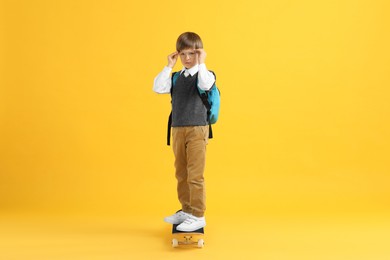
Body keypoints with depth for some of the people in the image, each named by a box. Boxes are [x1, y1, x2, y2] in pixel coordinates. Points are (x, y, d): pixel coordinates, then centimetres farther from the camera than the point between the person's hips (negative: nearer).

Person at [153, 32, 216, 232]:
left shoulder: (206, 74, -4)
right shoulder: (176, 77, 10)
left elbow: (206, 85, -27)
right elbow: (158, 88, -4)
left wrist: (201, 63, -20)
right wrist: (169, 67, -3)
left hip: (197, 130, -6)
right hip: (178, 130, 6)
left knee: (195, 175, -5)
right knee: (181, 174, 14)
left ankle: (198, 216, 3)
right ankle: (186, 210, 28)